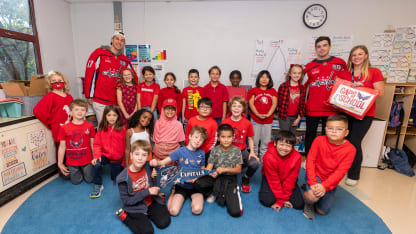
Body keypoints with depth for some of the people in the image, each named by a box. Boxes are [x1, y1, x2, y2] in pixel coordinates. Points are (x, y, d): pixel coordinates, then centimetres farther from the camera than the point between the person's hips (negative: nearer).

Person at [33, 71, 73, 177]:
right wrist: (49, 124, -9)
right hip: (58, 130, -5)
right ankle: (62, 171, 22)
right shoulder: (50, 97, -9)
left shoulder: (69, 97, 8)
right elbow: (37, 111, -17)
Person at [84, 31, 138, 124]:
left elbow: (134, 78, 22)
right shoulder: (99, 53, -2)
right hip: (100, 101, -4)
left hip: (117, 101, 4)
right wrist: (89, 95, -4)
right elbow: (89, 74, -3)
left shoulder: (125, 60, 11)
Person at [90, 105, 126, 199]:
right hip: (105, 155, 1)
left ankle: (120, 167, 46)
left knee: (115, 179, 13)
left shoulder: (122, 129, -12)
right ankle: (98, 185, -8)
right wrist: (97, 156, -19)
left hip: (117, 158, 0)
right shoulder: (101, 129, -7)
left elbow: (125, 146, -5)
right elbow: (97, 144, -4)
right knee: (96, 165, -31)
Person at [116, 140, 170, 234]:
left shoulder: (147, 167, -12)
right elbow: (126, 201, -16)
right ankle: (125, 216, 6)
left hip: (150, 202, 4)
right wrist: (147, 192, -22)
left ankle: (147, 214, 16)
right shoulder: (123, 178, -22)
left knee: (164, 222, -9)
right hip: (135, 207, -3)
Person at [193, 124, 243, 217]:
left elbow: (238, 170, -2)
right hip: (216, 177, 2)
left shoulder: (236, 150, 0)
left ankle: (230, 196, 12)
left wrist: (225, 169, -18)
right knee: (197, 183, -29)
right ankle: (213, 193, 1)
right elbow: (209, 167, -4)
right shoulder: (215, 150, 2)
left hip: (230, 179, -1)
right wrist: (210, 173, -27)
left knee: (235, 212, -19)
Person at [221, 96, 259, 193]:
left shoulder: (247, 123, -1)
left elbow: (250, 139, 7)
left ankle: (245, 178, 11)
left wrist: (252, 152, -5)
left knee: (255, 163, -26)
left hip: (242, 151, 1)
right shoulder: (224, 122, -3)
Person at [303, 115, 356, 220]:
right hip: (315, 175, -2)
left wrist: (324, 186, -29)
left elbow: (340, 171, -18)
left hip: (331, 181, 2)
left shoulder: (350, 149, -14)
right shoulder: (319, 140, -14)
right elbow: (310, 160, -14)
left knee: (322, 211, 3)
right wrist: (313, 182, -23)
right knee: (312, 196, -30)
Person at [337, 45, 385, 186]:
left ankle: (354, 175, 12)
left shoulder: (374, 72, 1)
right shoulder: (344, 73, 10)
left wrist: (361, 88, -16)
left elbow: (380, 93, -4)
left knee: (354, 143, -5)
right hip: (345, 112, 3)